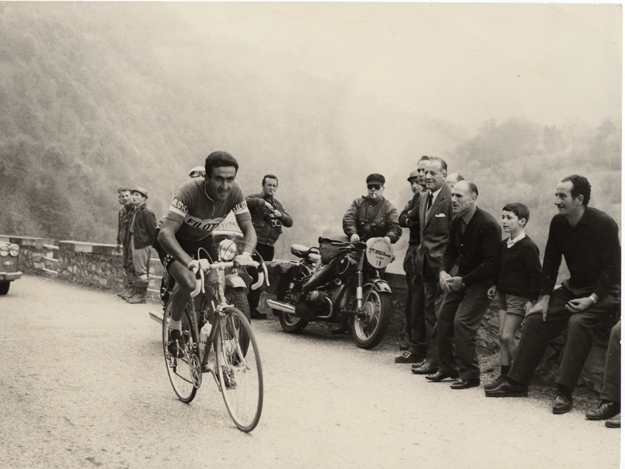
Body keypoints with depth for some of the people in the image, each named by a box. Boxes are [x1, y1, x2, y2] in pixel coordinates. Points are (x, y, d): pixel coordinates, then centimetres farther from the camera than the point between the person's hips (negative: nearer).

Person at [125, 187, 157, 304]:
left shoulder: (147, 212, -13)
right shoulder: (135, 212, 17)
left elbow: (152, 230, -14)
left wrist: (153, 244, -10)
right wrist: (131, 244, 17)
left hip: (143, 245, -10)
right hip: (135, 245, 10)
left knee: (142, 271, -6)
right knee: (136, 271, 14)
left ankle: (141, 295, -1)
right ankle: (137, 294, 21)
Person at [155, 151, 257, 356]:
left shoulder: (234, 192, -24)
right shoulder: (190, 191, -37)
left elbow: (248, 228, -22)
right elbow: (165, 233, -43)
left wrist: (246, 253, -45)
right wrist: (188, 261, -59)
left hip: (202, 240, 4)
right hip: (175, 240, -4)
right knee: (189, 283, -26)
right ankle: (174, 328, 0)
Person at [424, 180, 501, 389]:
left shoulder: (488, 225, -20)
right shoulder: (456, 222, 5)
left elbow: (491, 263, -22)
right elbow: (450, 252, 16)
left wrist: (464, 280, -20)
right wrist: (443, 271, -5)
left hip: (481, 282, -8)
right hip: (460, 280, 8)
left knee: (462, 322, -18)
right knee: (443, 319, 4)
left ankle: (470, 375, -5)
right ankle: (447, 368, 20)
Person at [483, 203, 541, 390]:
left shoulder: (528, 246, -14)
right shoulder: (503, 245, 9)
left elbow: (536, 275, -14)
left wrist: (532, 299, -15)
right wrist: (495, 286, 8)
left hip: (518, 297, -8)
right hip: (502, 294, 8)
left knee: (508, 336, -9)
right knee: (502, 336, 7)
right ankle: (504, 374, 14)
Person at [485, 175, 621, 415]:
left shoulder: (604, 224, -20)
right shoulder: (558, 223, -2)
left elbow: (612, 268, -19)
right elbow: (550, 262, 5)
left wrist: (592, 299, -24)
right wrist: (545, 297, -1)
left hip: (603, 291, -6)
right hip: (574, 287, 7)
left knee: (578, 322, -32)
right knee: (536, 318, -7)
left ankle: (565, 392, -29)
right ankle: (517, 382, -2)